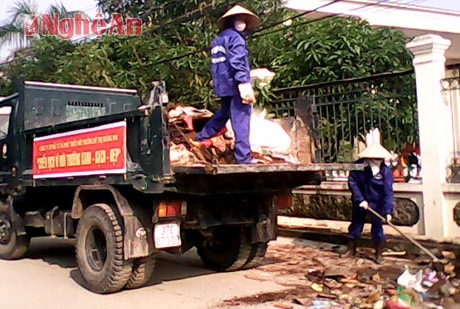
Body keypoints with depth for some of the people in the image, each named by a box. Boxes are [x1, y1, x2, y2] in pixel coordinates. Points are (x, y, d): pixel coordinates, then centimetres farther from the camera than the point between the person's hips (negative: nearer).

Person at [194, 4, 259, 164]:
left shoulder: (218, 39, 20)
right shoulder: (235, 37, -7)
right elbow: (238, 63, -19)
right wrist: (245, 85, -25)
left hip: (223, 85, 9)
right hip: (235, 85, -9)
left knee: (223, 114, 28)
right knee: (241, 119, -10)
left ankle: (202, 137, 37)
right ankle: (244, 157, -12)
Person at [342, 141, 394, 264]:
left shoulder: (386, 171, -20)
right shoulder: (357, 166, -18)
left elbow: (388, 192, -24)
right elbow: (352, 183, -14)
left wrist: (388, 211, -32)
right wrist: (360, 200, -22)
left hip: (377, 203, -2)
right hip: (360, 200, 2)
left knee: (377, 227, 0)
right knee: (356, 224, 14)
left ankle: (378, 254, 18)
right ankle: (351, 250, 32)